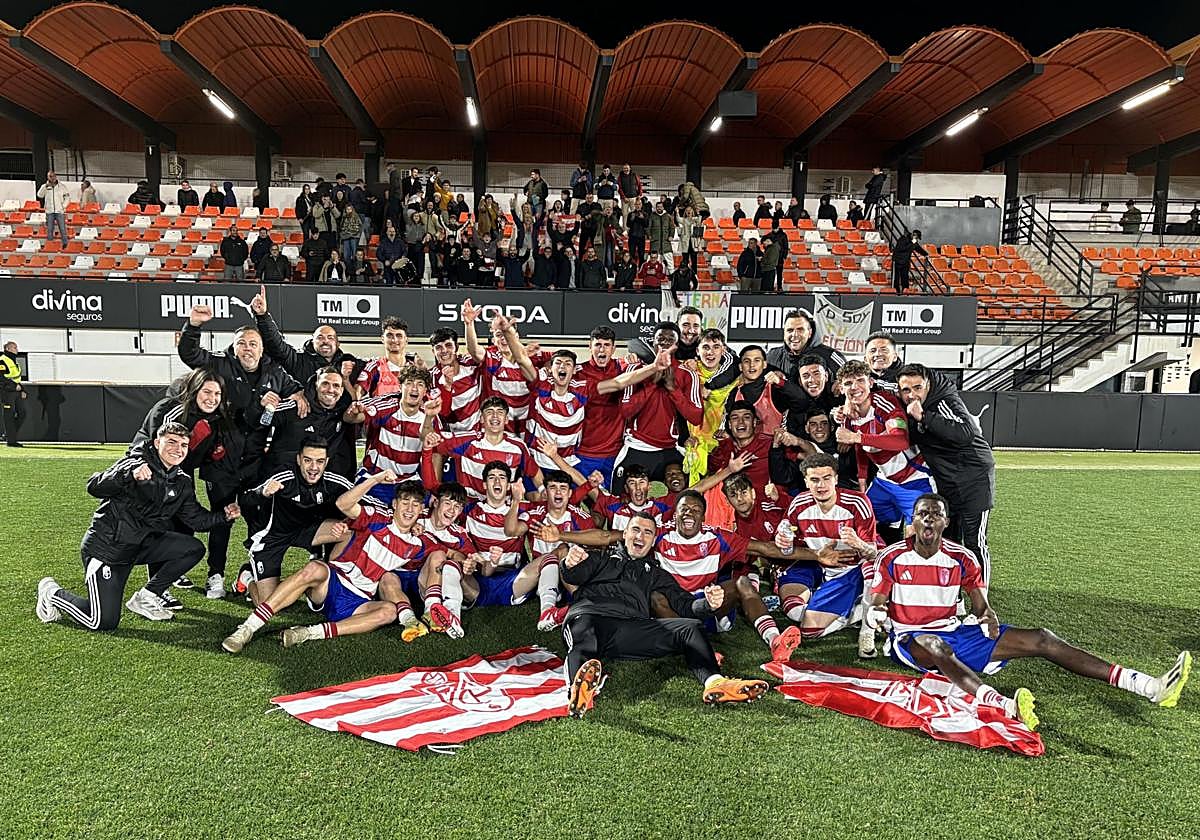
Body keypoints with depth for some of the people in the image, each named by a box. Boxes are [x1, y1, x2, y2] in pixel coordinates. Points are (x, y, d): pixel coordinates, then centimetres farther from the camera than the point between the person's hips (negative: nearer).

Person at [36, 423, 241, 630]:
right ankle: (53, 593, 19)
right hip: (105, 546, -7)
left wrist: (224, 516, -11)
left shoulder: (182, 483, 5)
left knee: (194, 548, -10)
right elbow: (94, 487, -29)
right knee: (104, 623, -10)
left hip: (140, 545, 7)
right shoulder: (136, 463, -16)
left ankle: (145, 598, 4)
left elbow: (197, 519, 8)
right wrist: (130, 473, -47)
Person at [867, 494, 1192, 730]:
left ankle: (1149, 686, -16)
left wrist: (988, 617, -15)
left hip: (955, 632, 4)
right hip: (911, 637, -4)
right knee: (935, 645, -43)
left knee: (1040, 639, -11)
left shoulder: (960, 559, 2)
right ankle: (1005, 706, -67)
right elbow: (876, 605, -5)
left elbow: (980, 605, 9)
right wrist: (876, 613, -29)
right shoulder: (892, 558, -8)